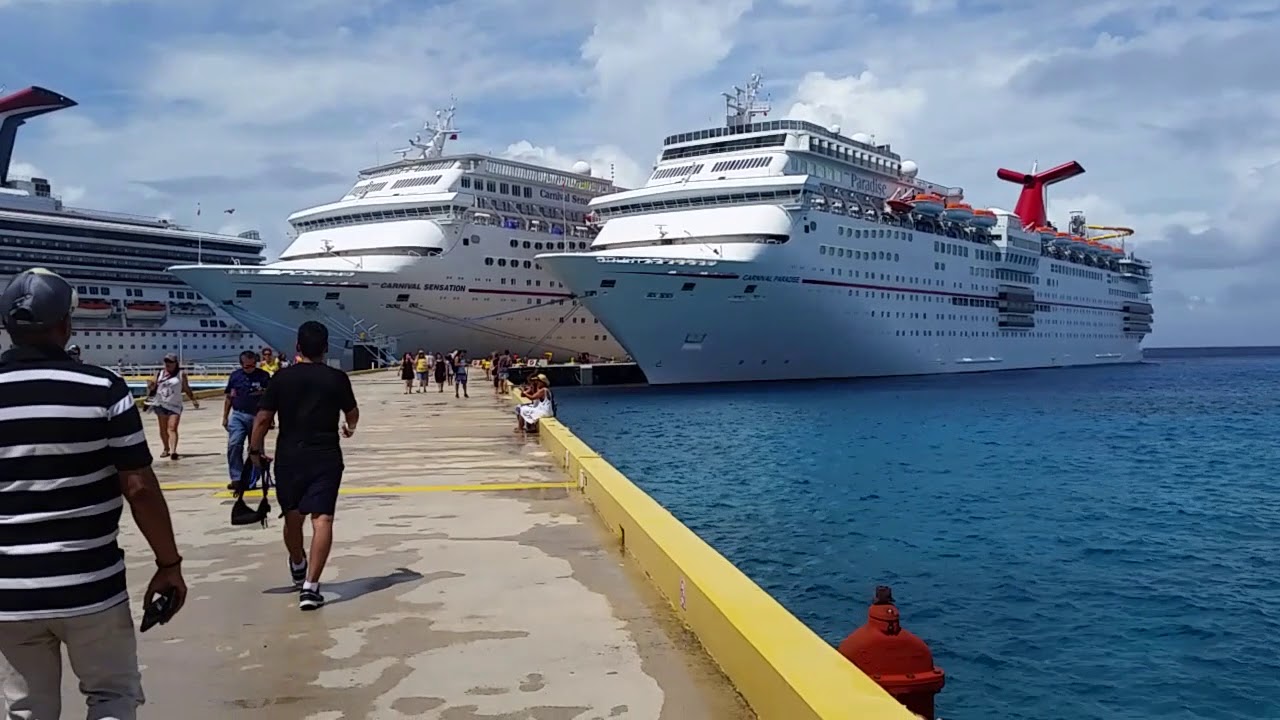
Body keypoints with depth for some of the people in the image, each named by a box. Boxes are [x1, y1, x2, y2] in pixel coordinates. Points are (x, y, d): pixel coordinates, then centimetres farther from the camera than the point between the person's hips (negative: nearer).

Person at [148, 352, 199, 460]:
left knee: (172, 428, -14)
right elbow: (153, 388, 8)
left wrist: (193, 400, 7)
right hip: (161, 404, 3)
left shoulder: (181, 374, 0)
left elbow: (186, 388, 9)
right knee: (163, 429, 10)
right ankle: (166, 449, 26)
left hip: (175, 405, -3)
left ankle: (173, 451, -26)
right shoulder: (160, 373, 4)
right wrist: (150, 385, -14)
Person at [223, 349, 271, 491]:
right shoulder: (235, 375, 5)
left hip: (257, 416, -1)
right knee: (234, 445, -11)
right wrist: (225, 417, 10)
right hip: (238, 415, 1)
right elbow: (229, 398, 12)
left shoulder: (264, 376, -2)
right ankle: (236, 478, -7)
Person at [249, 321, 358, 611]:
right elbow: (352, 414, 13)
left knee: (292, 516, 20)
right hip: (325, 456, -2)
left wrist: (255, 449, 12)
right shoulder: (337, 378, -2)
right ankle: (310, 586, -18)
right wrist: (349, 428, 36)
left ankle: (298, 568, 45)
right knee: (322, 519, -6)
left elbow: (263, 418, -3)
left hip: (289, 456, 2)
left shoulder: (282, 377, -1)